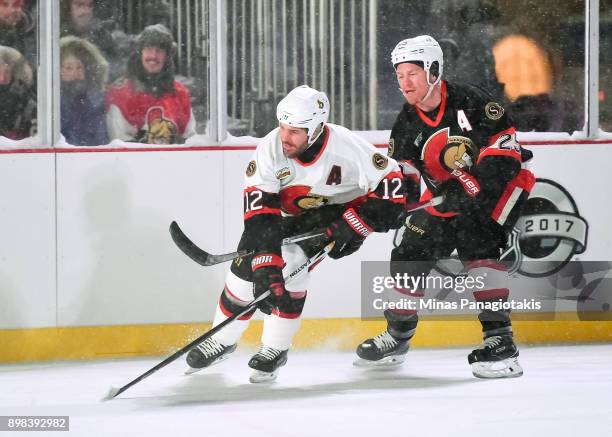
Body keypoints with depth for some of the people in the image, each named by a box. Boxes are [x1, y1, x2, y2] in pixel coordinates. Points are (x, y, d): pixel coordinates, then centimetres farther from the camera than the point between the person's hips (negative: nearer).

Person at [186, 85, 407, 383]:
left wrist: (352, 228, -28)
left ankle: (276, 348, -10)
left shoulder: (345, 146, -33)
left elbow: (390, 181, -25)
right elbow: (260, 213, -33)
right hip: (286, 212, 3)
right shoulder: (270, 149, -28)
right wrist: (265, 268, -41)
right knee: (247, 265, -7)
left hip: (338, 210, -3)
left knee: (290, 260, -25)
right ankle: (222, 340, 16)